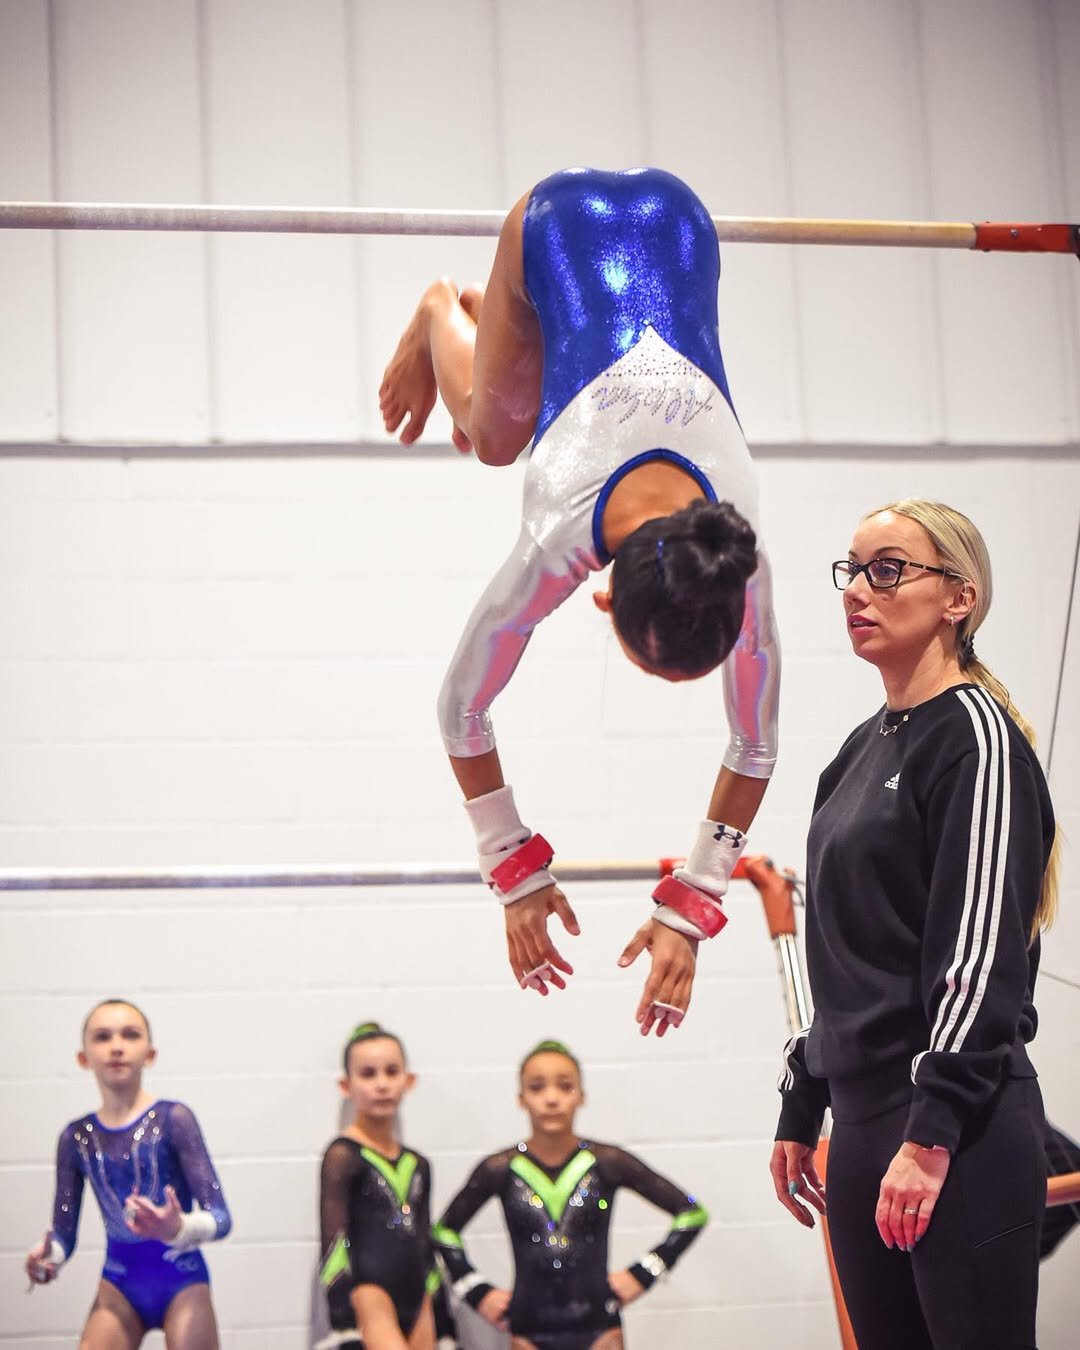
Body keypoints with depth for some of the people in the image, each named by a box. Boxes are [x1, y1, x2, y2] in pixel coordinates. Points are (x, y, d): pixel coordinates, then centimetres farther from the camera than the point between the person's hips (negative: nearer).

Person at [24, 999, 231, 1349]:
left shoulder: (173, 1119, -9)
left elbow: (220, 1218, -12)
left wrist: (179, 1229, -34)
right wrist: (47, 1259, -18)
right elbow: (63, 1234, 6)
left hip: (182, 1280, -3)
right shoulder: (76, 1138, 2)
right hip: (118, 1284, 3)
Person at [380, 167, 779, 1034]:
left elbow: (755, 748, -18)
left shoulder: (740, 556, -32)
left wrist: (691, 910, -19)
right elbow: (461, 709, -19)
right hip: (558, 225, -1)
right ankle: (440, 315, 48)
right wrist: (516, 876, -16)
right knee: (493, 433, 21)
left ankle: (468, 313, 50)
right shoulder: (559, 542, -36)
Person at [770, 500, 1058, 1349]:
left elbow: (981, 953, -16)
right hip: (864, 1127, 8)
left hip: (962, 1130, -8)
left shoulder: (976, 735, -8)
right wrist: (800, 1111, 19)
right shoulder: (864, 750, 16)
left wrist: (930, 1137, -20)